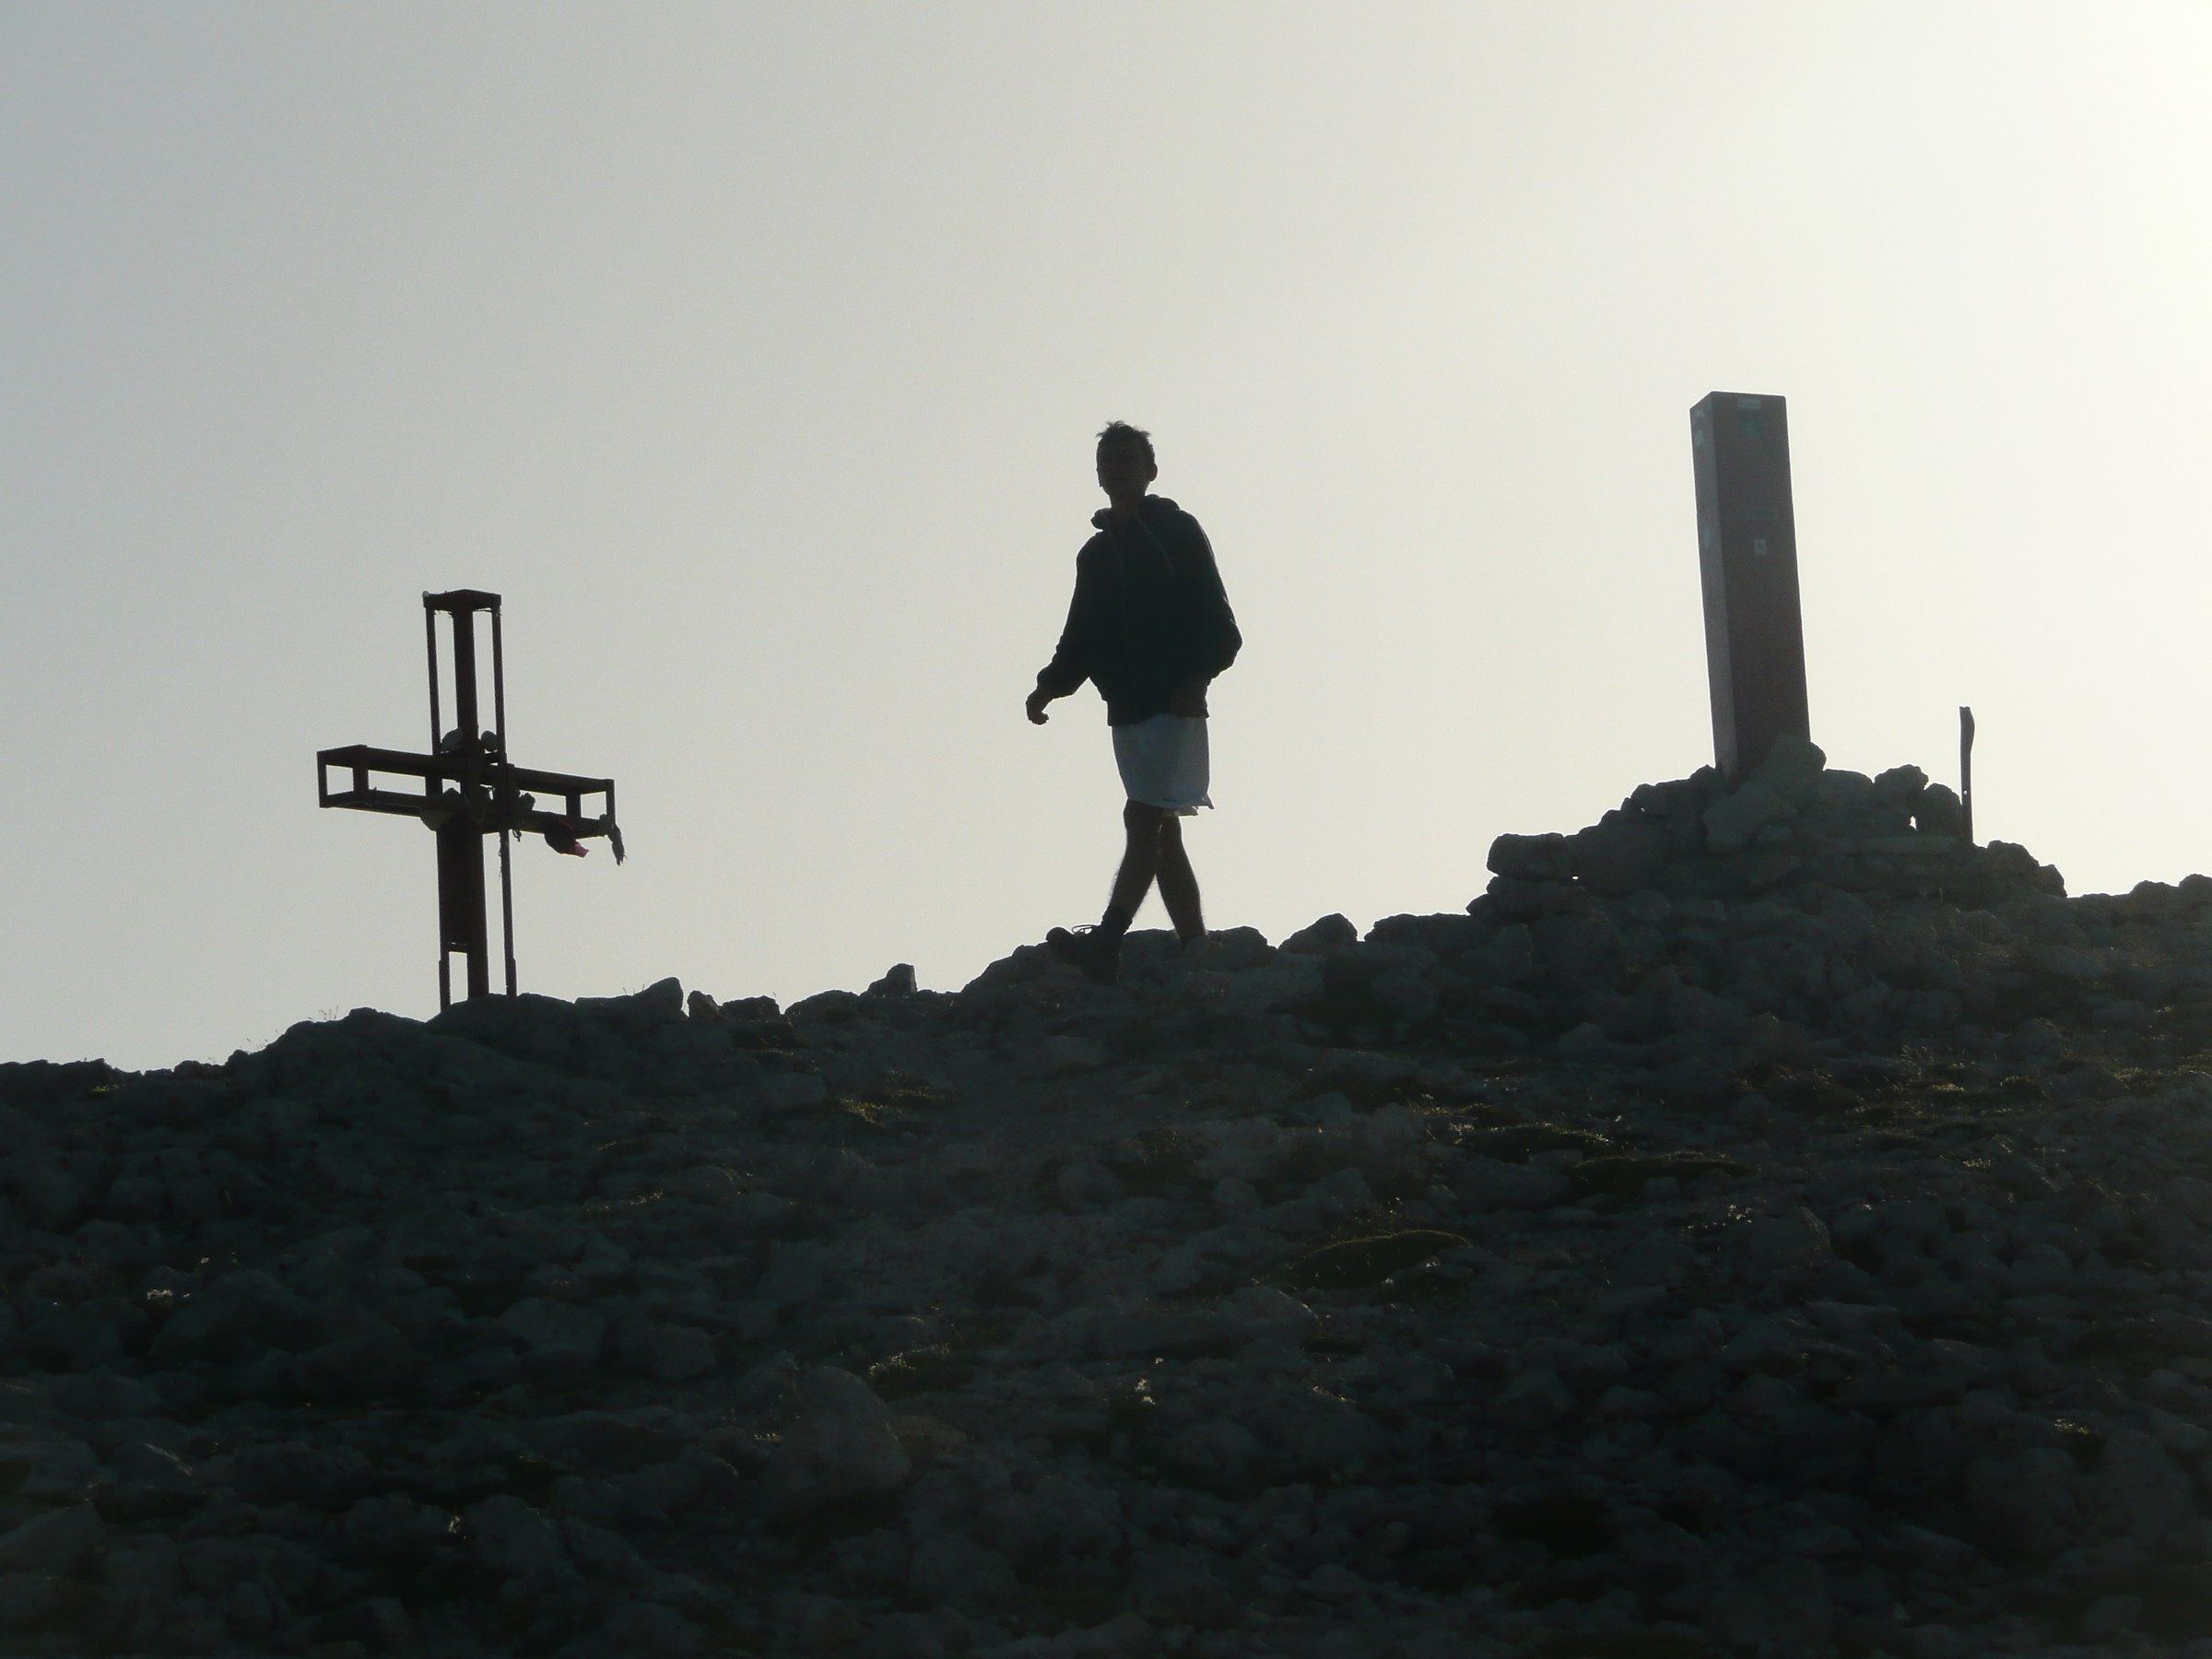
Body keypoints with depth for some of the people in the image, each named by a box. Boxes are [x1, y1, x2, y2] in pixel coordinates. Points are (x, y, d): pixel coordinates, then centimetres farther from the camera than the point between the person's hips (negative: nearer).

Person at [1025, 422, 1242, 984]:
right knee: (1160, 830, 5)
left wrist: (1195, 677, -19)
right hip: (1126, 705, 7)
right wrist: (1050, 684, 4)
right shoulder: (1096, 552, 20)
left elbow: (1218, 626, -5)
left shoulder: (1177, 532, 2)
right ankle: (1196, 950, 7)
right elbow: (1081, 639, 21)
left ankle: (1107, 939, -29)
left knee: (1144, 818, -17)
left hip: (1172, 703, -7)